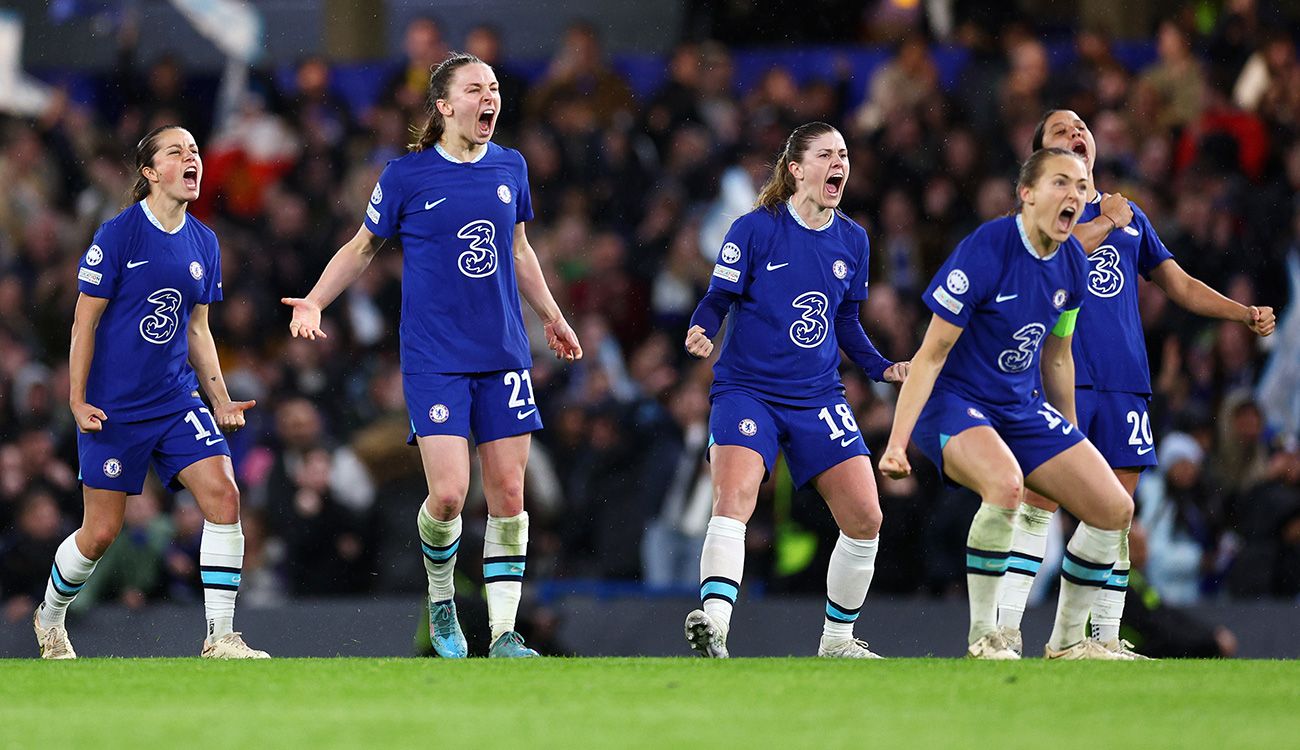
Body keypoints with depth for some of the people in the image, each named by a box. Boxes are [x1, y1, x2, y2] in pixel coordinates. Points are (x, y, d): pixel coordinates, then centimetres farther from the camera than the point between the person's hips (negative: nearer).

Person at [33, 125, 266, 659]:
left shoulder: (203, 243, 6)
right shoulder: (118, 234, -11)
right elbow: (85, 321, -7)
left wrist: (220, 400, 8)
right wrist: (77, 400, -11)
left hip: (176, 399, 5)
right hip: (114, 407, -5)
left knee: (222, 493, -16)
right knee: (101, 532, 2)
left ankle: (220, 638, -12)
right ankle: (50, 619, 31)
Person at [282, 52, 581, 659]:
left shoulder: (510, 168, 7)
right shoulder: (406, 176, -5)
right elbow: (363, 247, 8)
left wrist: (551, 316, 30)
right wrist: (315, 302, -3)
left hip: (503, 357, 4)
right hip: (434, 359, -4)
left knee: (508, 495, 0)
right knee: (449, 494, -14)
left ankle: (503, 634, 6)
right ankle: (440, 598, 15)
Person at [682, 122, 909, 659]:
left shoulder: (852, 240, 7)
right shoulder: (755, 230, -7)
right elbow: (718, 299, -5)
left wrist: (881, 368, 4)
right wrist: (701, 332, -25)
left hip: (818, 397, 5)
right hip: (747, 389, -5)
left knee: (865, 518, -1)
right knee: (733, 498, -27)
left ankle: (837, 640, 17)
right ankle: (714, 626, -37)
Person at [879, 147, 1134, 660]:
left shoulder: (1072, 265, 2)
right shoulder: (985, 251, -21)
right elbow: (931, 354, -18)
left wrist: (1071, 439, 24)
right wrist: (896, 443, -22)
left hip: (1024, 407, 8)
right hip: (955, 402, -8)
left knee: (1114, 509, -2)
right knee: (1006, 483, -37)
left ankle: (1067, 642, 15)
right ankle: (982, 638, -21)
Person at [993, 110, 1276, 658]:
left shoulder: (1130, 216, 21)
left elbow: (1179, 285, 23)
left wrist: (1245, 314, 11)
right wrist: (1108, 222, -8)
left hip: (1124, 380, 5)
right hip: (1061, 374, -5)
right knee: (1038, 500, -13)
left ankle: (1107, 638, 8)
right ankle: (1005, 629, -12)